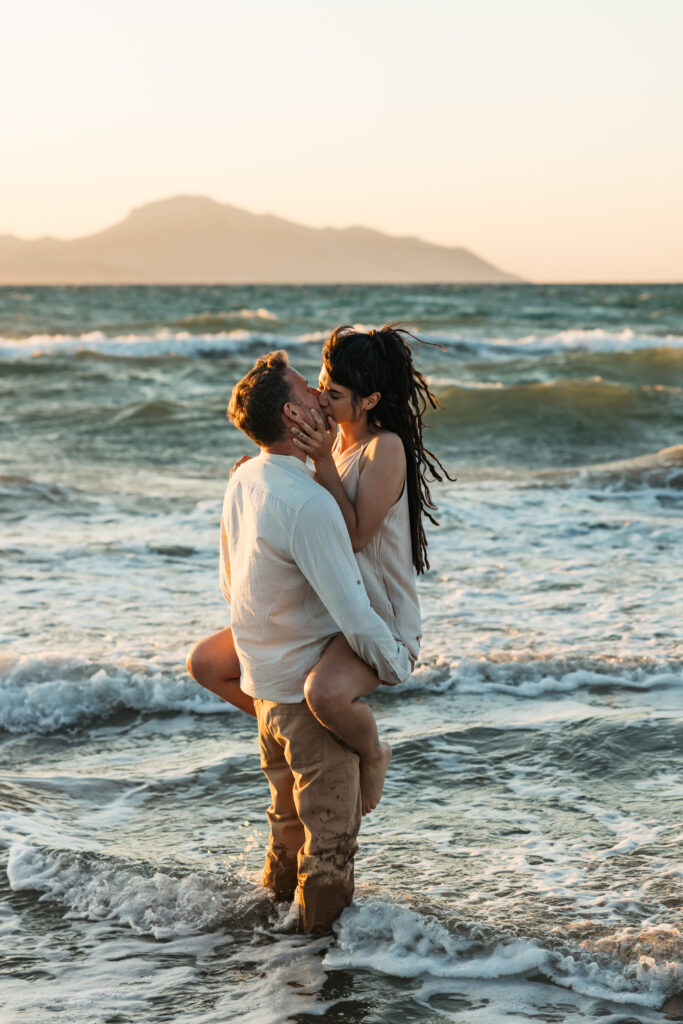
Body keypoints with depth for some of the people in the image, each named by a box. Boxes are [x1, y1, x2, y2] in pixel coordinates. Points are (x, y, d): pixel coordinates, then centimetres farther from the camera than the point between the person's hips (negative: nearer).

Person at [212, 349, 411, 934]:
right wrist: (398, 667, -10)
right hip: (311, 686, -8)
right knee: (331, 820, 9)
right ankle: (326, 921, 22)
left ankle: (282, 893, 44)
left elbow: (230, 581, 12)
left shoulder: (243, 480, -2)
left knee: (289, 808, 28)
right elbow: (354, 614, -27)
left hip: (261, 679, 9)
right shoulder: (308, 503, -29)